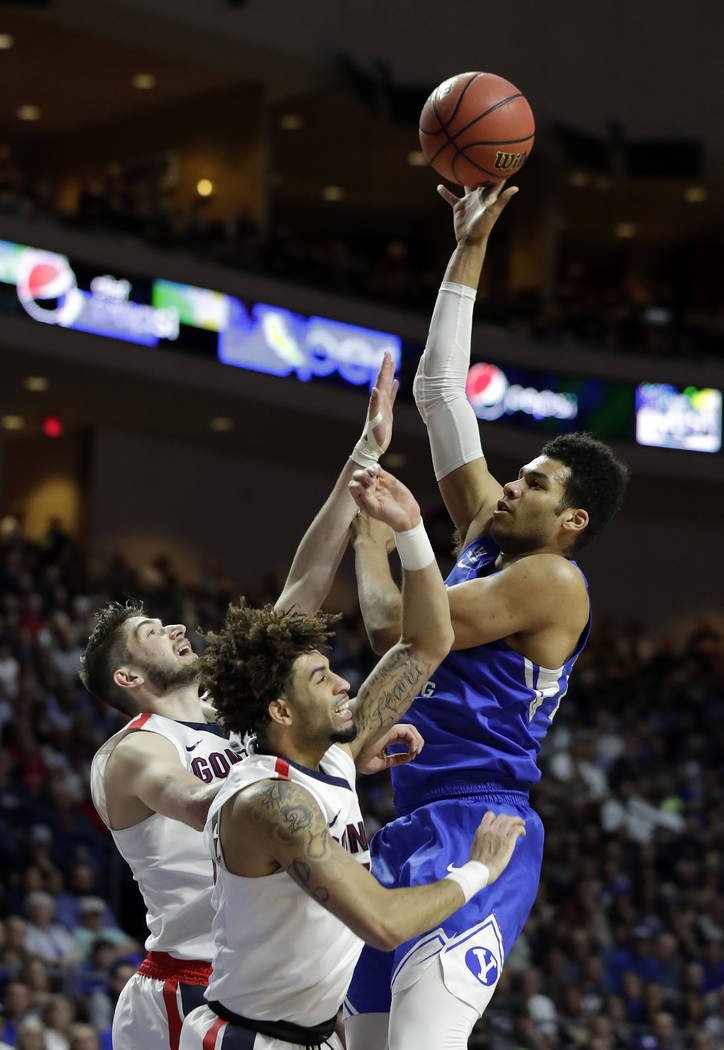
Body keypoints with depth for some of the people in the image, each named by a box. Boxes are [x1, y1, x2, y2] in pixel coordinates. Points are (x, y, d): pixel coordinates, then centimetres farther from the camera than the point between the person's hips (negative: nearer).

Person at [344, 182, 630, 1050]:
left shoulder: (553, 580, -8)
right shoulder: (485, 532, 17)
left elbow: (395, 627, -15)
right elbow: (440, 390, 20)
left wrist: (371, 531, 3)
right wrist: (468, 251, 19)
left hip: (476, 830, -10)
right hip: (411, 827, 10)